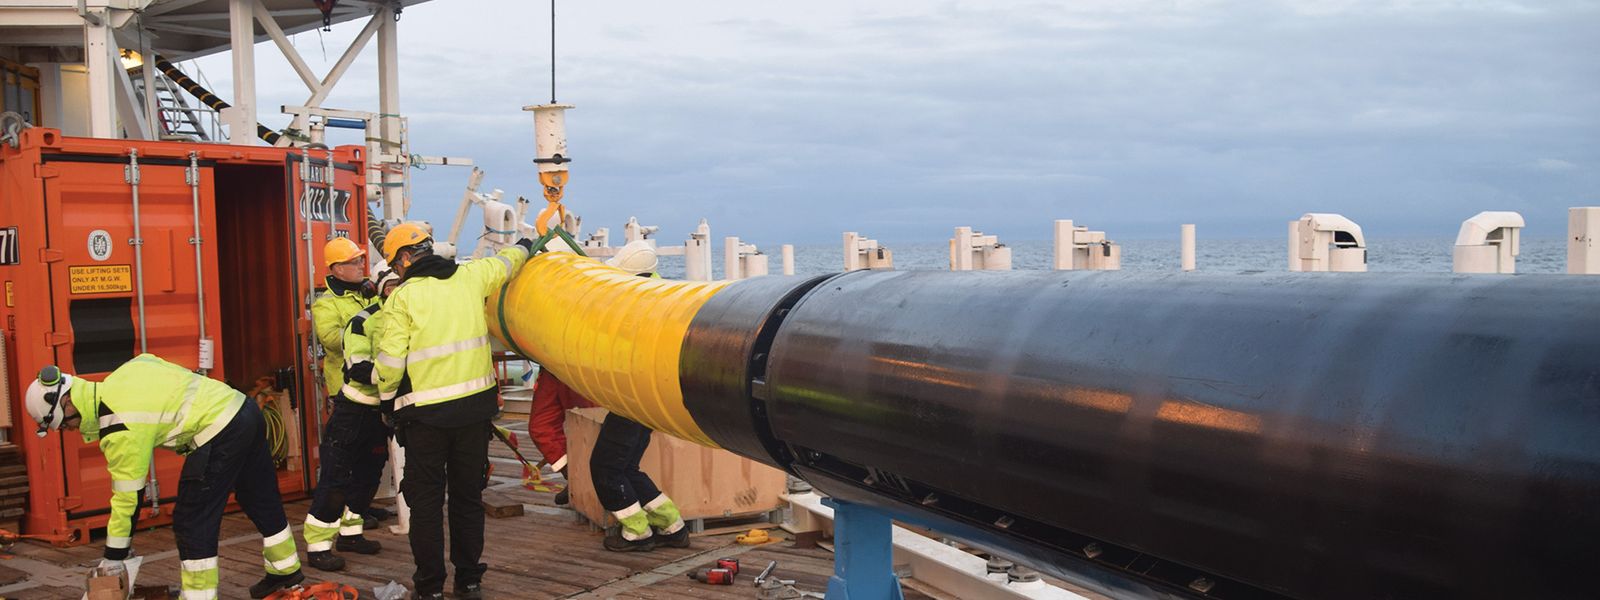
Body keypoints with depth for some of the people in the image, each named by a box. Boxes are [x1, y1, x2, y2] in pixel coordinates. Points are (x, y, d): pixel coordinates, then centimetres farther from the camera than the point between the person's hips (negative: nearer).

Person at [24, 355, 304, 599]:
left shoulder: (120, 430, -14)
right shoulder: (123, 372, 7)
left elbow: (128, 497, -9)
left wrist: (113, 559, 2)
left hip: (219, 433, -10)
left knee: (192, 522, -1)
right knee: (261, 500, 23)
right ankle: (286, 570, 38)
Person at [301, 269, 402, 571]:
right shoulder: (362, 321, -16)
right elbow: (357, 368, -24)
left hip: (381, 411, 7)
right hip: (353, 411, -7)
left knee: (368, 476, 16)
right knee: (336, 477, -6)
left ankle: (349, 534, 31)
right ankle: (317, 546, 0)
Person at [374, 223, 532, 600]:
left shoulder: (402, 296, -8)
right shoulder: (469, 278, 3)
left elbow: (390, 360, -12)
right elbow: (504, 263, 24)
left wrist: (386, 394, 7)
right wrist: (523, 247, 45)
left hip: (426, 413, -4)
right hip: (475, 405, 4)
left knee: (426, 500, 8)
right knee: (469, 495, 15)